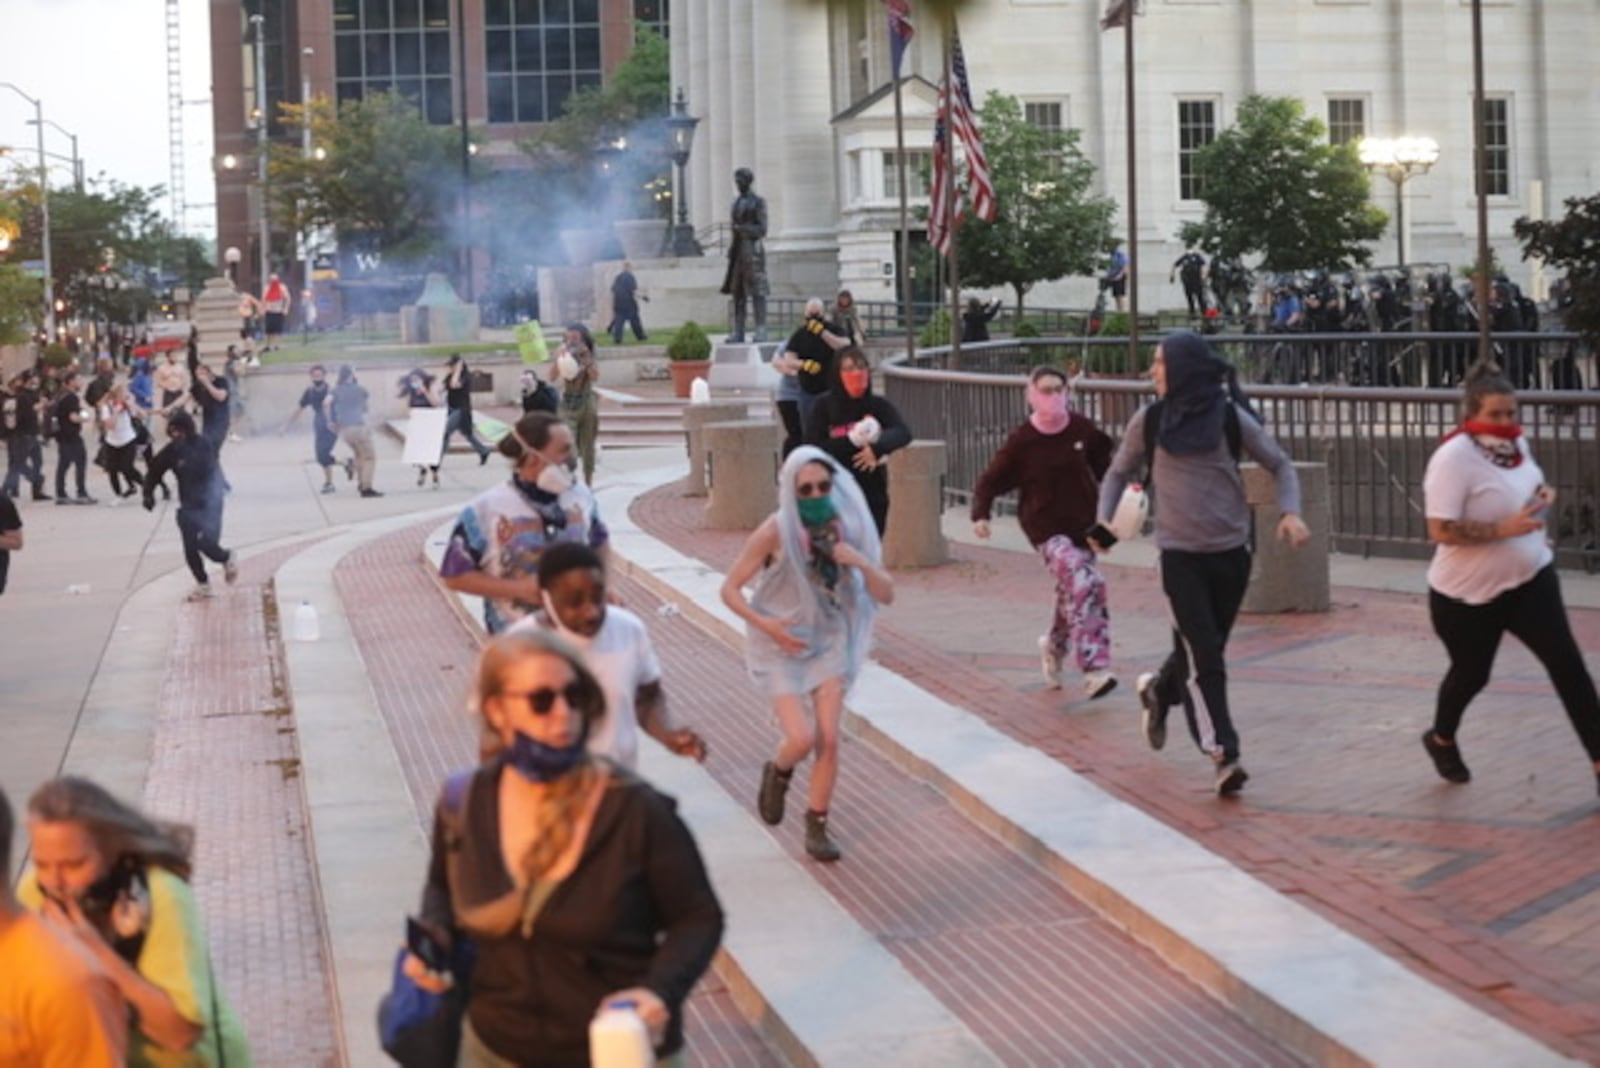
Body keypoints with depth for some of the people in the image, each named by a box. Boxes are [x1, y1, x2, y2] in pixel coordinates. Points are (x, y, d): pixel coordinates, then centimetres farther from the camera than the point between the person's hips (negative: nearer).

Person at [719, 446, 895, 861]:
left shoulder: (847, 527, -8)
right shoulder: (776, 532, -18)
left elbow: (886, 594, -5)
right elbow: (730, 589, -11)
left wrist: (861, 562, -23)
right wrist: (766, 624, -24)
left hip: (830, 640, 3)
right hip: (781, 645, -3)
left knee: (828, 739, -3)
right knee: (801, 738, -15)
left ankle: (817, 826, 15)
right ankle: (777, 773, 21)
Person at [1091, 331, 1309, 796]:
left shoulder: (1229, 416, -4)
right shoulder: (1150, 419, 0)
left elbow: (1279, 464, 4)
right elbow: (1119, 472, 12)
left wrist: (1290, 511, -13)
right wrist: (1104, 520, -5)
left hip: (1231, 552, 1)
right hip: (1180, 554, -1)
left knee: (1204, 651, 14)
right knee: (1203, 658, -9)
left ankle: (1158, 690, 44)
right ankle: (1223, 756, -6)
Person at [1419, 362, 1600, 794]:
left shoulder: (1516, 442, 0)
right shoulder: (1454, 458, -24)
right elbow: (1440, 531, -29)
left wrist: (1542, 495, -2)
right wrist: (1505, 528, -33)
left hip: (1530, 579, 6)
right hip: (1467, 594, -6)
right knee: (1471, 674, 14)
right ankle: (1441, 739, 46)